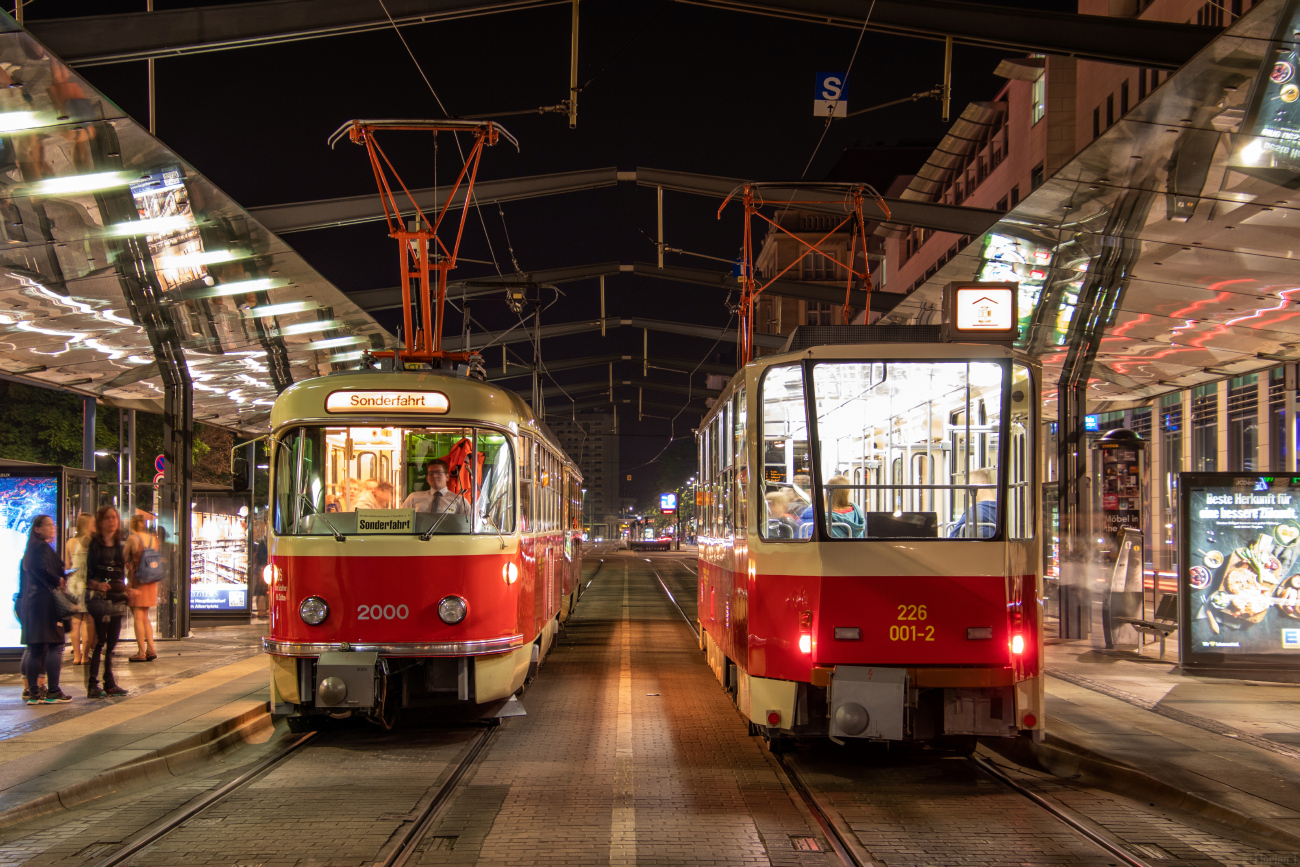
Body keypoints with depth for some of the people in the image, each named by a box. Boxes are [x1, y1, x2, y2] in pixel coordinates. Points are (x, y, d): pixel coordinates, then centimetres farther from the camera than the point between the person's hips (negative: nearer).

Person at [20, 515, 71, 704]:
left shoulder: (34, 548, 20)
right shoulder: (42, 548, -10)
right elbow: (42, 571, -24)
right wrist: (59, 581, -12)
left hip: (32, 602, 10)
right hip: (46, 602, -10)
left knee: (35, 648, 9)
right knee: (55, 645, -7)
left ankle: (33, 691, 10)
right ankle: (53, 691, -8)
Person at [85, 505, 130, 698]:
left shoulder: (120, 546, 14)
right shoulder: (92, 544, -3)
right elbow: (85, 574, -8)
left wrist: (126, 590, 12)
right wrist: (96, 585, -22)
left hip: (117, 598, 6)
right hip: (98, 597, -6)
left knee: (111, 643, 9)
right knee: (97, 642, -8)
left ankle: (110, 683, 15)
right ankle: (92, 685, -5)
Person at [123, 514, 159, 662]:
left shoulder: (132, 538, -9)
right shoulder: (153, 539, 6)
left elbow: (124, 558, -4)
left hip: (135, 580, -6)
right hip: (151, 582, 6)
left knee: (138, 617, 0)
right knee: (145, 617, 16)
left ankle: (141, 652, 0)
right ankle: (151, 649, 9)